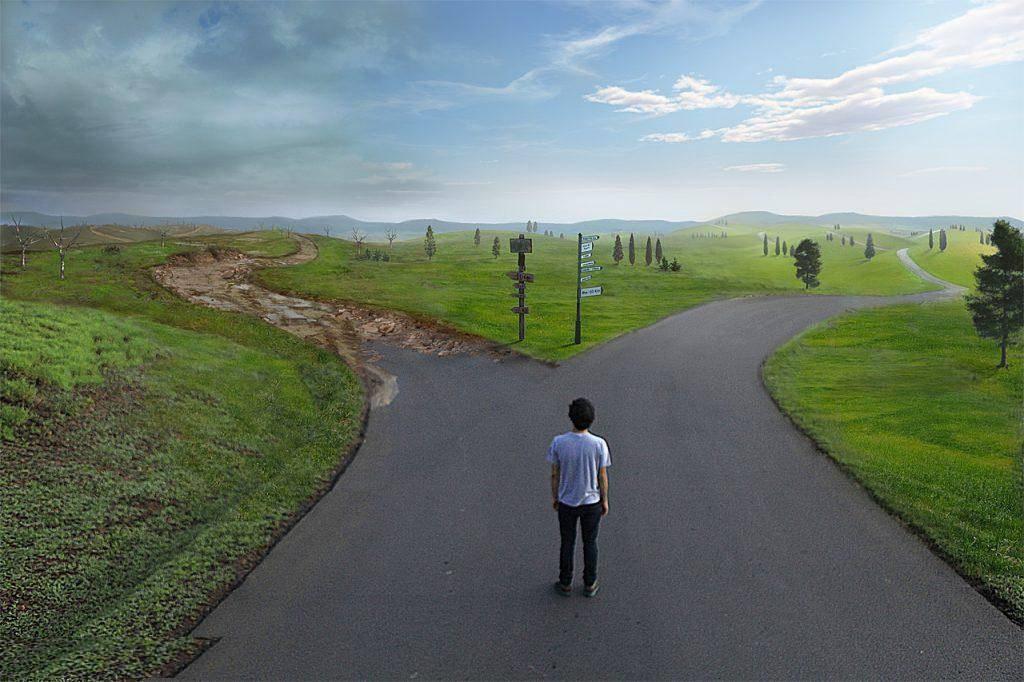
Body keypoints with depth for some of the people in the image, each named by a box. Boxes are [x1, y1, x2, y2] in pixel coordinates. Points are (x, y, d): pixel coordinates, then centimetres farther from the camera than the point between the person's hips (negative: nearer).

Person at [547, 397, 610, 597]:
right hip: (592, 502, 0)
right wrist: (604, 500, 4)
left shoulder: (558, 442, -21)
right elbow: (602, 476, -11)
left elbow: (554, 473, -9)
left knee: (567, 543, 19)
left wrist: (554, 496, 7)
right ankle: (589, 584, 32)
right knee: (590, 543, 19)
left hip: (566, 502, 0)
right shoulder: (599, 444, -22)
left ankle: (565, 583, 32)